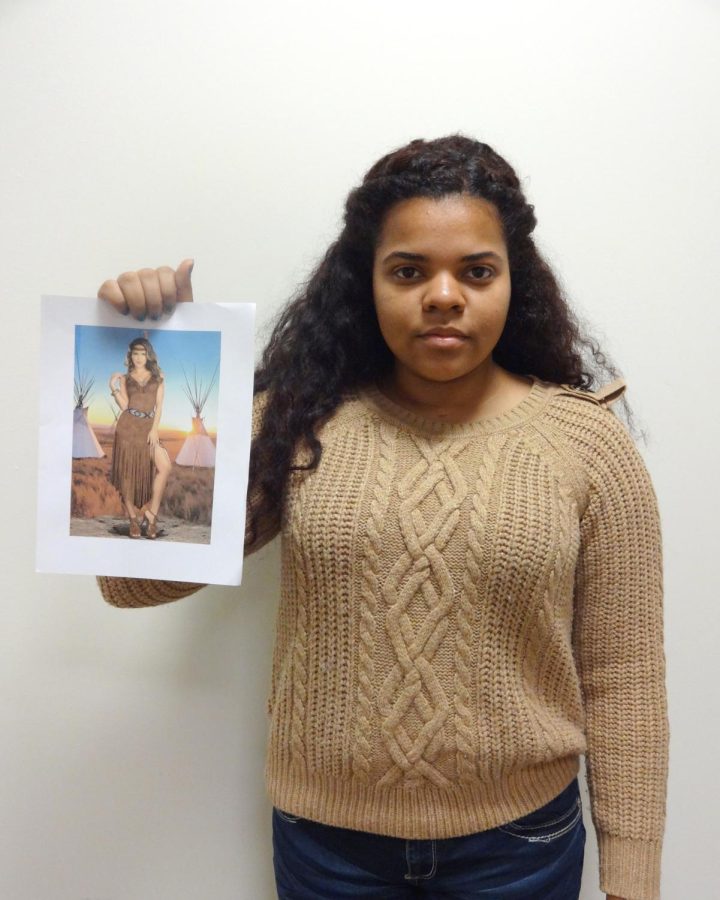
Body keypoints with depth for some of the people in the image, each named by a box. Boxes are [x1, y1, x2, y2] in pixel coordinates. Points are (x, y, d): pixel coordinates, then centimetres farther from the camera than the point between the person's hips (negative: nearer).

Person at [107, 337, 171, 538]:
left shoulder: (157, 377, 10)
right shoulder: (125, 378, 9)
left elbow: (159, 405, 3)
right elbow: (124, 405, -3)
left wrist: (155, 429, -7)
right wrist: (113, 387, -16)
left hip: (149, 427, 0)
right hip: (128, 426, 0)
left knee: (165, 466, -20)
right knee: (127, 470, 0)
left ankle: (151, 513, -10)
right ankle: (133, 517, 13)